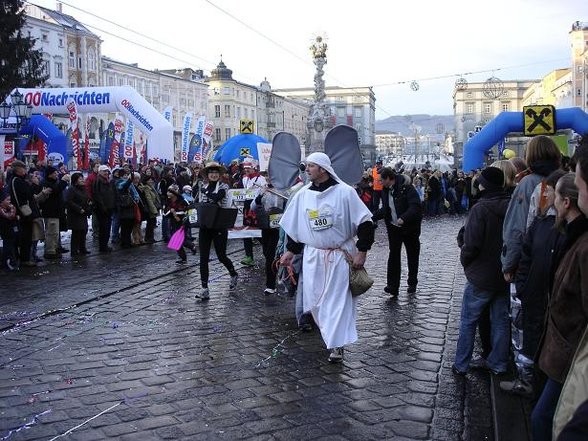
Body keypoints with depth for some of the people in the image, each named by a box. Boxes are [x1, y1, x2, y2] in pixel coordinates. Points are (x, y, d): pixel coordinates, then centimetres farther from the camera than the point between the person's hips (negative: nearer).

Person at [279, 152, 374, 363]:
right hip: (312, 256, 4)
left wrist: (361, 252, -11)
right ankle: (331, 334, 27)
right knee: (314, 299, 5)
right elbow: (294, 226, 15)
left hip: (340, 255, -4)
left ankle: (336, 345, 3)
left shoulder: (344, 192, -10)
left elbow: (364, 222, -8)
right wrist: (290, 251, 14)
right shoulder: (303, 195, 4)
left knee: (337, 299, -3)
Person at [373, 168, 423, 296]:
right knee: (393, 255, -4)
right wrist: (372, 217, 7)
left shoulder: (407, 188, -18)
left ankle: (412, 284, 24)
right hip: (394, 228, 5)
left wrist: (404, 218, -39)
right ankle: (392, 286, -4)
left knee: (412, 256, 9)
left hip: (409, 228, -5)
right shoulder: (386, 190, 5)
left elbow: (415, 206, -27)